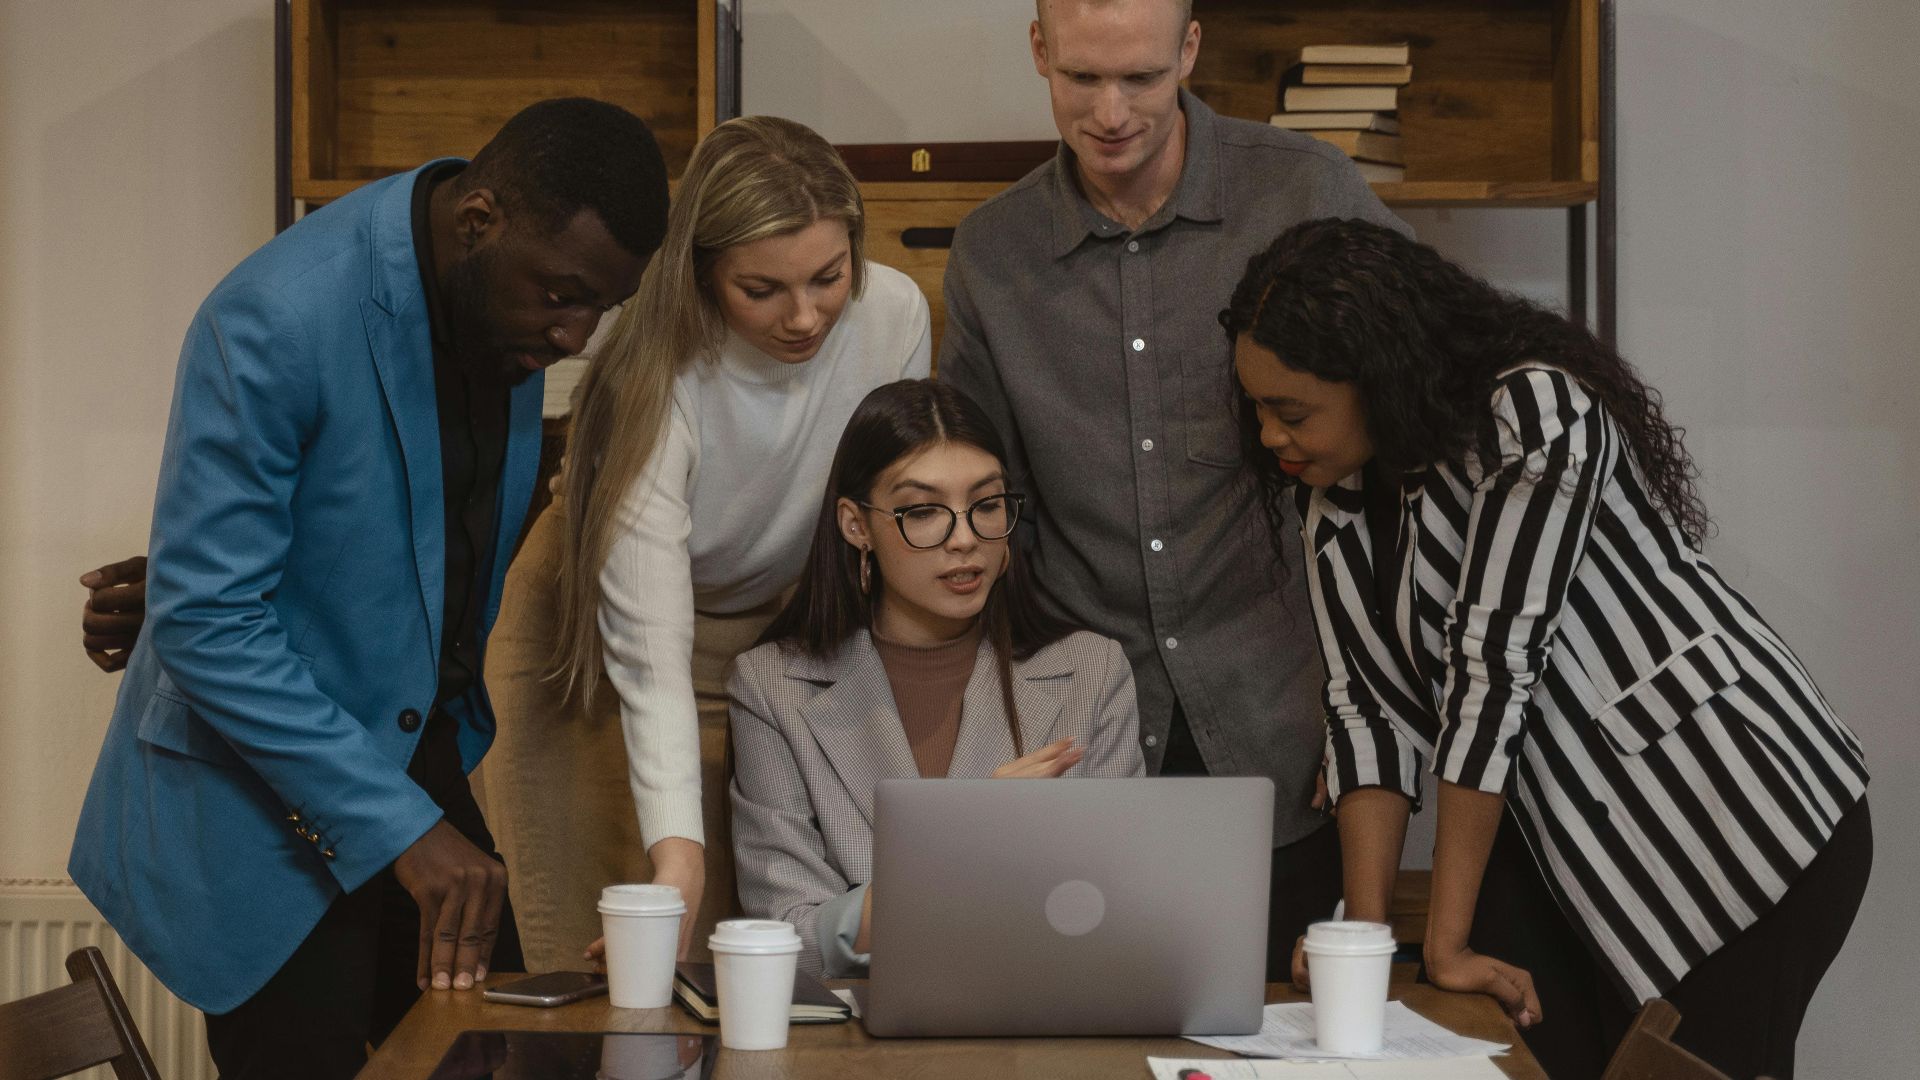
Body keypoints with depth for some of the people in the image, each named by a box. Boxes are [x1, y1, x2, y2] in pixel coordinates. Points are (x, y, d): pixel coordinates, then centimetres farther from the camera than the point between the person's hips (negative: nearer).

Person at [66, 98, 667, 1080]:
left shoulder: (510, 301, -2)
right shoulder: (278, 319, -26)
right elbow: (204, 622, -25)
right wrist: (399, 826, -26)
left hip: (418, 751, 7)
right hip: (258, 806, -7)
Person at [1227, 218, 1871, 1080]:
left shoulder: (1535, 413, -21)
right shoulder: (1334, 490, 1)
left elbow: (1492, 664, -24)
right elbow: (1370, 705, -2)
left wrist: (1447, 943, -23)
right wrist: (1367, 936, -12)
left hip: (1742, 822, -6)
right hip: (1571, 842, 6)